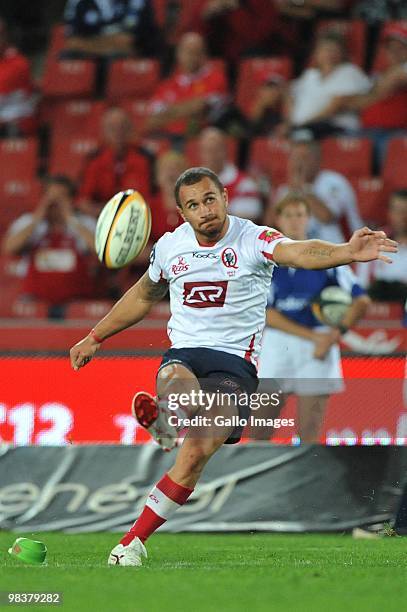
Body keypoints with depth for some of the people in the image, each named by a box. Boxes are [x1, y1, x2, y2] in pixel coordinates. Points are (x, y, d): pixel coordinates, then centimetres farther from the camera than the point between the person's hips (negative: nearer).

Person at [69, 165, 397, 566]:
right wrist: (95, 337, 31)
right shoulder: (169, 247, 7)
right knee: (181, 392, -35)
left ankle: (133, 541, -7)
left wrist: (347, 252, -51)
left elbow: (299, 252, -30)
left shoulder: (253, 240, -8)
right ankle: (163, 420, -63)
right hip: (183, 353, 5)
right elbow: (143, 296, 27)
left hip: (235, 362, -5)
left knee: (194, 457, -16)